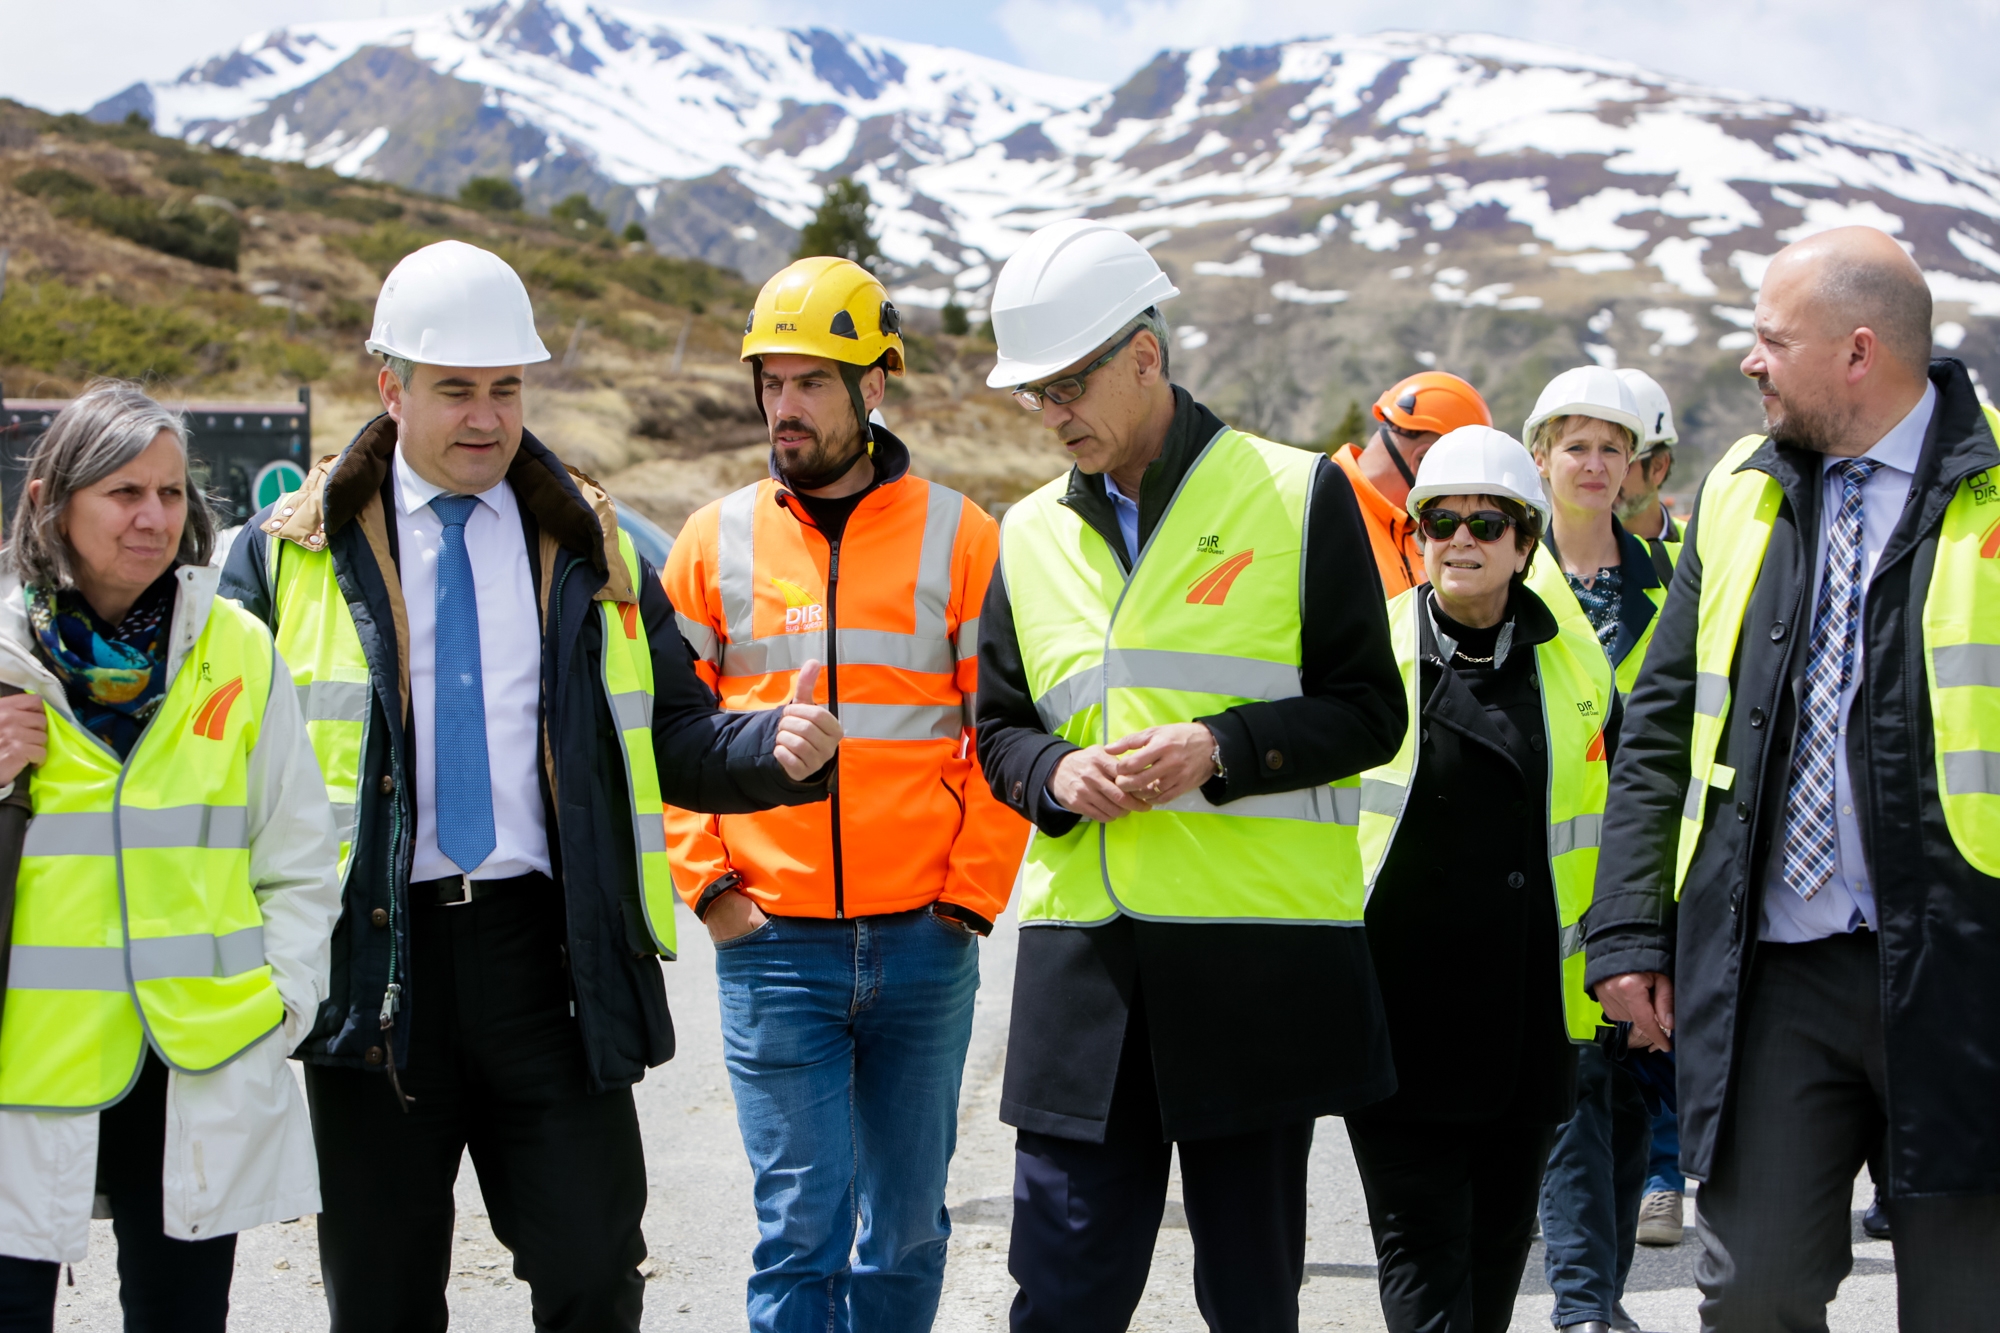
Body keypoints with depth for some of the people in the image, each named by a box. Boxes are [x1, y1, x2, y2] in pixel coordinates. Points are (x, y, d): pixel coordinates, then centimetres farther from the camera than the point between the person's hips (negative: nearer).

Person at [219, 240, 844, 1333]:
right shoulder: (292, 550, 5)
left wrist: (774, 749, -9)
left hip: (543, 949, 1)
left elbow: (672, 738, 10)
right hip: (372, 956, -1)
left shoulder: (587, 547, 12)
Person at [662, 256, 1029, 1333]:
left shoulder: (957, 537, 2)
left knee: (907, 1230, 10)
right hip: (772, 940, 0)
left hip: (923, 941, 0)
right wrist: (708, 884, -2)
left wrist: (971, 894, -4)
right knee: (801, 1226, -3)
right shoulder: (717, 541, 5)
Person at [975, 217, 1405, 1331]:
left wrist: (1219, 750, -16)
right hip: (1083, 963, 3)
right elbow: (1002, 731, 19)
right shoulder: (1032, 535, 13)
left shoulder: (1296, 496, 1)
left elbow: (1368, 712, 0)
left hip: (1258, 959, -3)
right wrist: (1058, 774, -4)